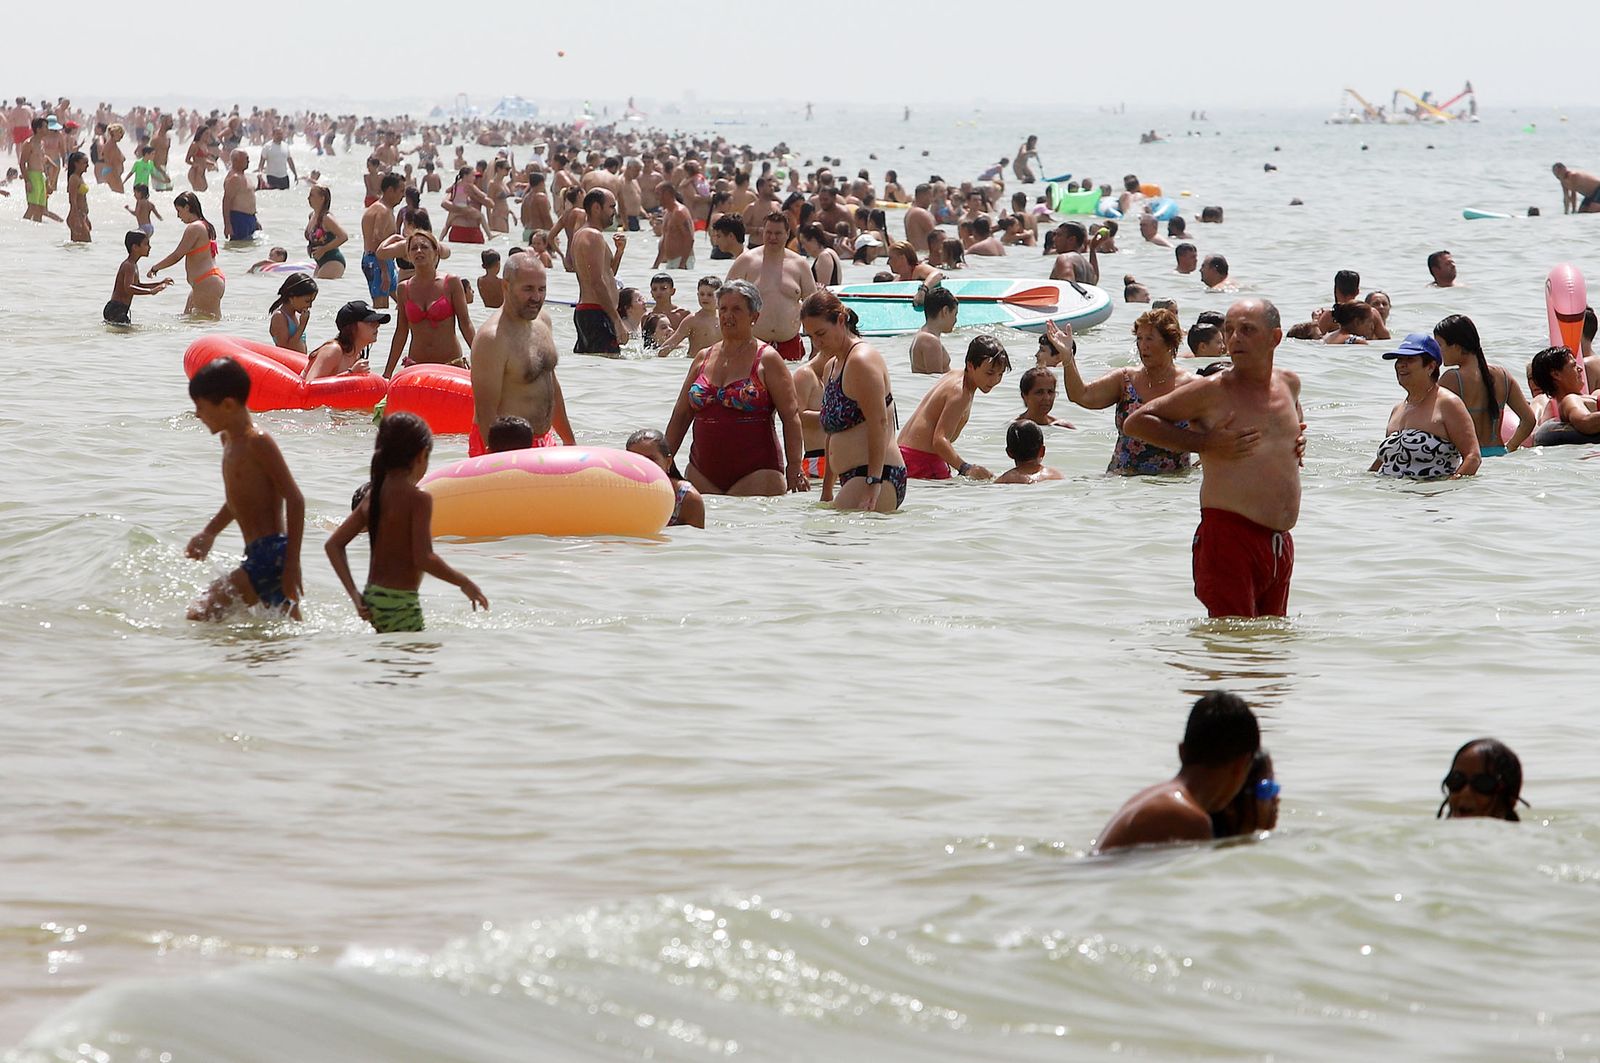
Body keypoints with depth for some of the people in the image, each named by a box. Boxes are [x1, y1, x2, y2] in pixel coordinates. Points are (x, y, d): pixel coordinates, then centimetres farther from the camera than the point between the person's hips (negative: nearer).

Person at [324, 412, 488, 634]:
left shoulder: (373, 495, 8)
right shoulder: (419, 499, -14)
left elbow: (333, 544, 8)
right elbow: (424, 559, -22)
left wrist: (355, 595, 7)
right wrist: (465, 584, -9)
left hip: (372, 597, 8)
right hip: (400, 603, -8)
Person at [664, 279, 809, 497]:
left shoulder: (767, 360, 0)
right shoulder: (704, 359, 14)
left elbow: (791, 417, -6)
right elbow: (681, 415, 18)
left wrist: (794, 468, -14)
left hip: (756, 474, -5)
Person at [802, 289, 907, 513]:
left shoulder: (862, 360, -9)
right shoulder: (831, 367, 21)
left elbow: (879, 424, -17)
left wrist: (873, 483, -22)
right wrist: (827, 490, 25)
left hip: (879, 475, -10)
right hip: (852, 478, 10)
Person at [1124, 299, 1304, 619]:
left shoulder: (1289, 384, 12)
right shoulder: (1212, 391, -7)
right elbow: (1135, 422, -5)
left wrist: (1298, 441, 12)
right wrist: (1204, 444, -12)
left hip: (1281, 543, 7)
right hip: (1228, 534, -7)